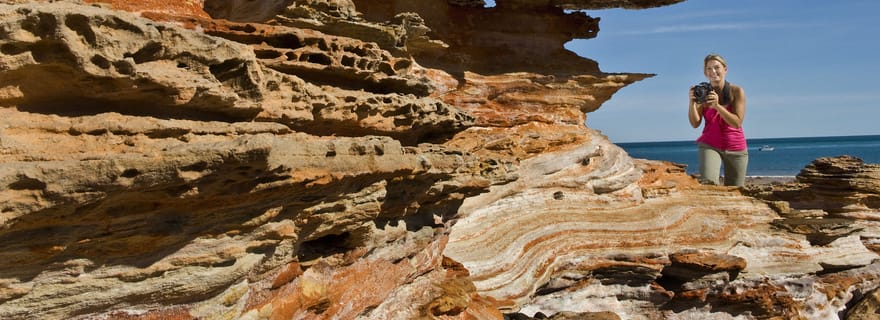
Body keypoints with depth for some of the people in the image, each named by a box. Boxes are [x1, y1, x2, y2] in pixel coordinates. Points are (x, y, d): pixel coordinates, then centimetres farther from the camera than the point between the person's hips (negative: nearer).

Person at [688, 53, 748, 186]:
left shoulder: (737, 91, -6)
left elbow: (737, 123, -15)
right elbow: (695, 124, -10)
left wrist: (717, 106, -27)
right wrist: (692, 102, -25)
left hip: (736, 148, 1)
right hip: (709, 145, -1)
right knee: (708, 182, -26)